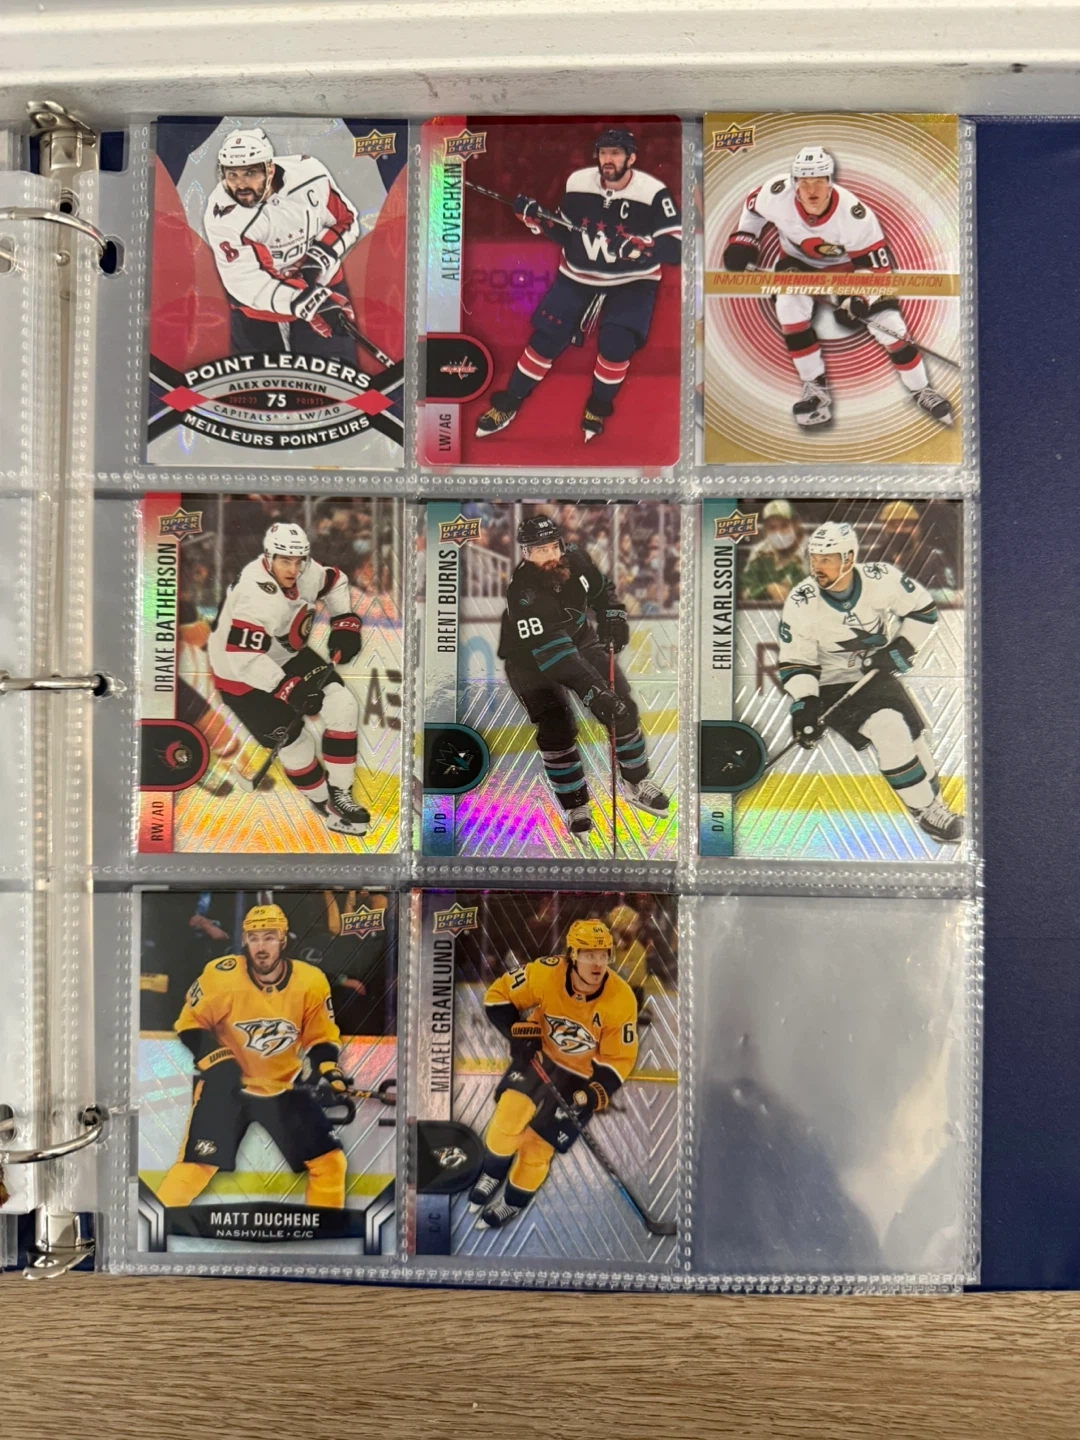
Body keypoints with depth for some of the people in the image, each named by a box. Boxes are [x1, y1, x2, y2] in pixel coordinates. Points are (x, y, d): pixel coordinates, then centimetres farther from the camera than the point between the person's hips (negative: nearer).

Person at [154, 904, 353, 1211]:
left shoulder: (311, 982, -14)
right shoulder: (222, 975, -19)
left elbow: (321, 1037, 0)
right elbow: (190, 1023, -5)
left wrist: (328, 1070, -17)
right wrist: (216, 1061, -17)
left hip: (285, 1087, 2)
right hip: (227, 1085, -2)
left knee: (329, 1161, -2)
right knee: (196, 1165, -11)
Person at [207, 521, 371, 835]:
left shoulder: (305, 572, -13)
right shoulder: (255, 597, -36)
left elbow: (334, 582, 10)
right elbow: (243, 659, -37)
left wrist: (345, 621, -1)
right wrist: (287, 689, -36)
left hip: (285, 655, 8)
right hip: (241, 674, -8)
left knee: (343, 705, -4)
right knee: (294, 742, -7)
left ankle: (340, 794, 6)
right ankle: (326, 807, 17)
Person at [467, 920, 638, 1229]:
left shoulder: (621, 1001, -24)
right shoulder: (546, 973, -24)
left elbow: (618, 1059, -12)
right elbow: (498, 995, -10)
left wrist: (595, 1095, -23)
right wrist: (519, 1033, -20)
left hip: (582, 1075, -1)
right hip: (540, 1056, 1)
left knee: (538, 1145, -1)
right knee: (510, 1113, -19)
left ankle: (513, 1202, 30)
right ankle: (492, 1176, 13)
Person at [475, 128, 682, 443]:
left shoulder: (654, 193, -20)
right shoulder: (578, 183, -7)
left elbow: (676, 249, -23)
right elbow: (567, 235, 4)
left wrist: (642, 247, -41)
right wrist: (538, 220, -13)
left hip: (632, 281, -3)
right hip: (579, 276, 3)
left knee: (615, 342, -23)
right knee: (546, 336, -4)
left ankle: (598, 408, 4)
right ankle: (509, 402, 13)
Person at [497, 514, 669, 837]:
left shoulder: (575, 559, -16)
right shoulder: (523, 594, -34)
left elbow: (602, 590, 8)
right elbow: (551, 654, -41)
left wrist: (613, 616, -10)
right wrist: (593, 693, -47)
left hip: (579, 640, 5)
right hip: (531, 662, -5)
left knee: (622, 707, 1)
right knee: (556, 731, -14)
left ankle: (637, 784, 20)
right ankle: (575, 807, 5)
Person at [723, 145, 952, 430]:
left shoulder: (856, 215, -33)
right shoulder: (776, 194, -28)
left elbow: (877, 265, -24)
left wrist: (858, 299, -36)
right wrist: (742, 242, -10)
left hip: (847, 266, -1)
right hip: (798, 263, 2)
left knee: (888, 322, -12)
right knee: (790, 305, -30)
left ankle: (921, 390, 9)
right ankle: (815, 387, -15)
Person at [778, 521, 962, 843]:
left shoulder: (882, 578, -17)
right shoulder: (801, 603, -21)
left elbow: (923, 609, -2)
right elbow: (796, 662, -14)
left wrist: (902, 649, -13)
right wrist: (804, 705, -26)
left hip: (878, 674, 3)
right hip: (833, 685, -3)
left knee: (912, 734, -1)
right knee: (890, 731, -22)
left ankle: (933, 802, 21)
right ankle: (924, 809, -6)